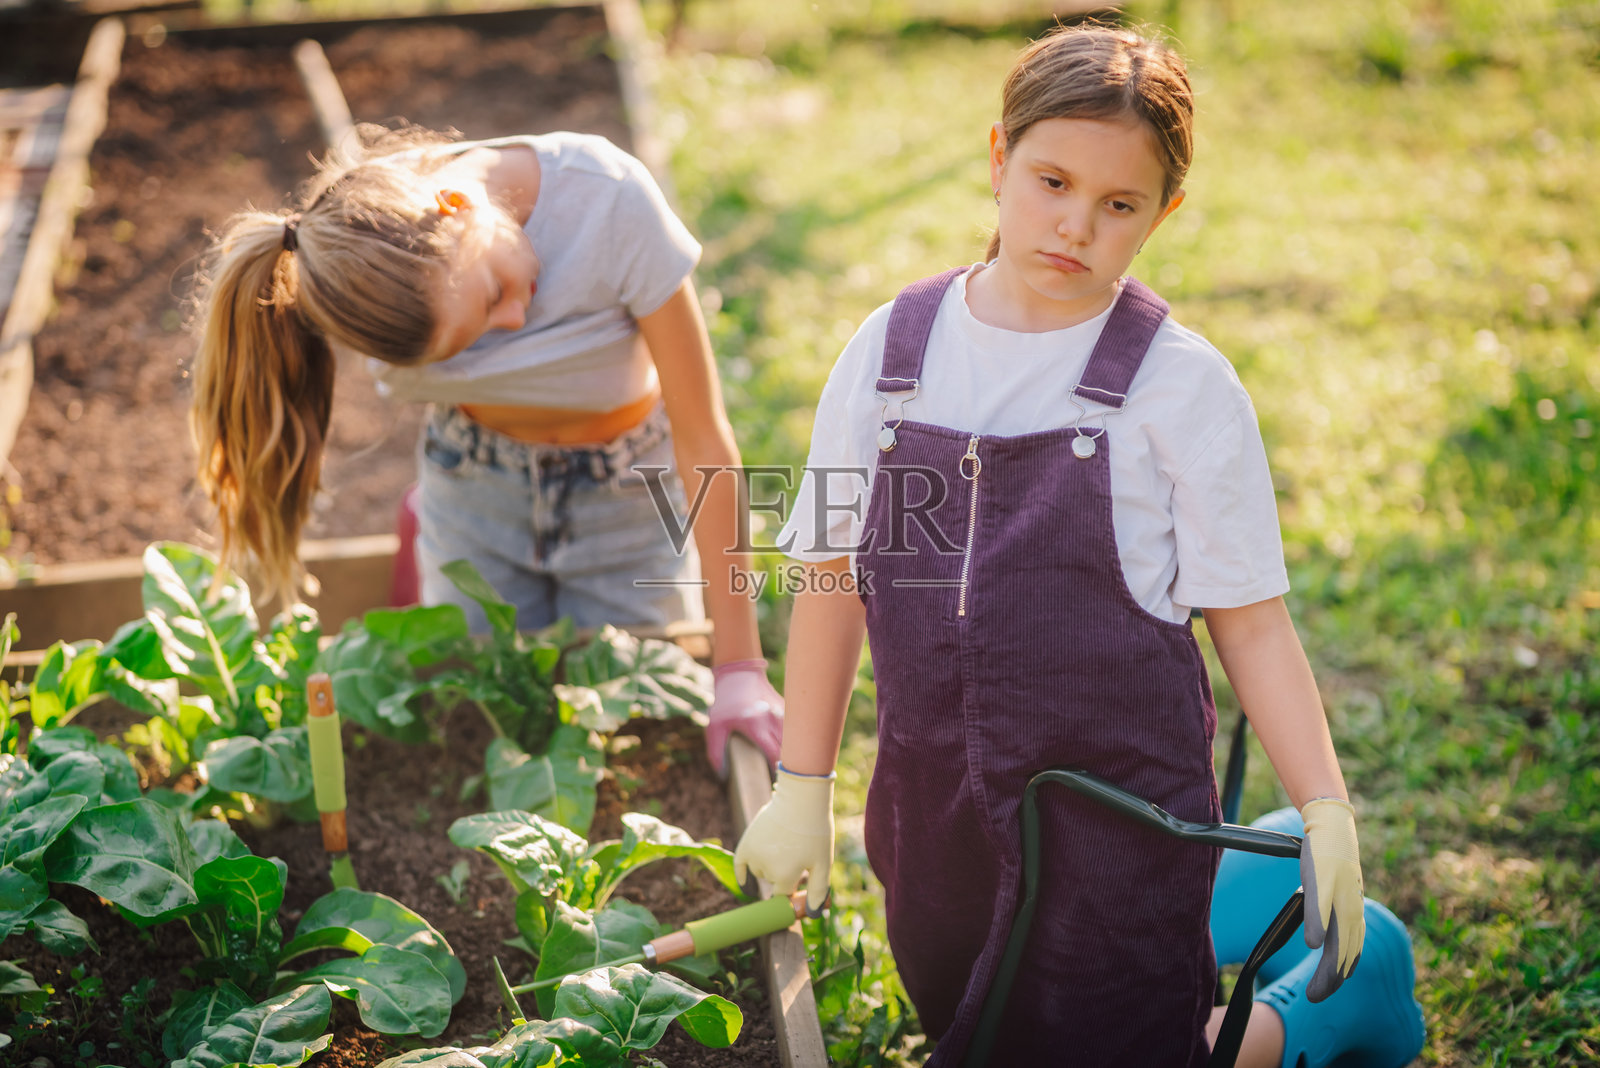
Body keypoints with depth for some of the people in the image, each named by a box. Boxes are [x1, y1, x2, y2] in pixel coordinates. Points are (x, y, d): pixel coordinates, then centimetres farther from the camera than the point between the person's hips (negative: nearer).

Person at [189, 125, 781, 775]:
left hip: (623, 490, -1)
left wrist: (739, 665, -24)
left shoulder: (610, 199, -32)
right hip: (473, 491, 1)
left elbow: (703, 436, -26)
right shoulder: (363, 250, -27)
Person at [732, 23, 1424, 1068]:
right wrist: (802, 786, 9)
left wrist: (1325, 809, -15)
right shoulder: (891, 349, 0)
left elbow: (1251, 621, -5)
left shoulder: (1182, 384, -9)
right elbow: (836, 575, 7)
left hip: (1118, 816, -4)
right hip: (935, 818, 4)